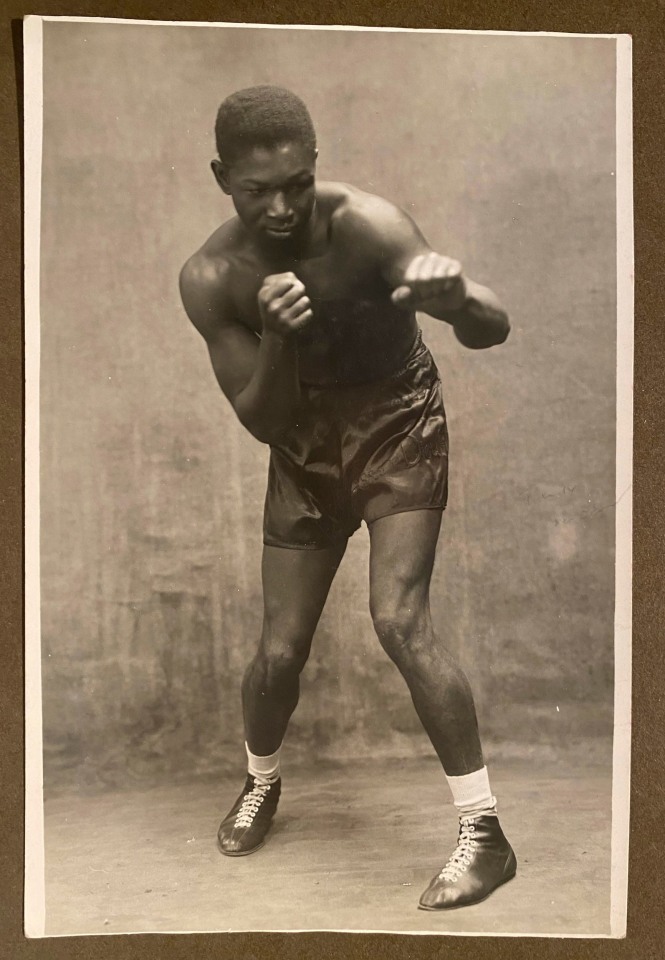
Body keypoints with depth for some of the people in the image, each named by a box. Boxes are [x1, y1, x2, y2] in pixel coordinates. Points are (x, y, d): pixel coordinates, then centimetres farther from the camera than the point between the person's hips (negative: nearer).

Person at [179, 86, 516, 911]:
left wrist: (456, 298, -58)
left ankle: (484, 833, -4)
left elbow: (494, 330, -33)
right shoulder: (210, 278, -17)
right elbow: (262, 422, -16)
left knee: (399, 621, -19)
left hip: (398, 425, -2)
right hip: (304, 445, 3)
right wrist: (278, 337, -36)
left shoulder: (367, 225, -26)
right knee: (280, 649, 3)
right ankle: (260, 784, 35)